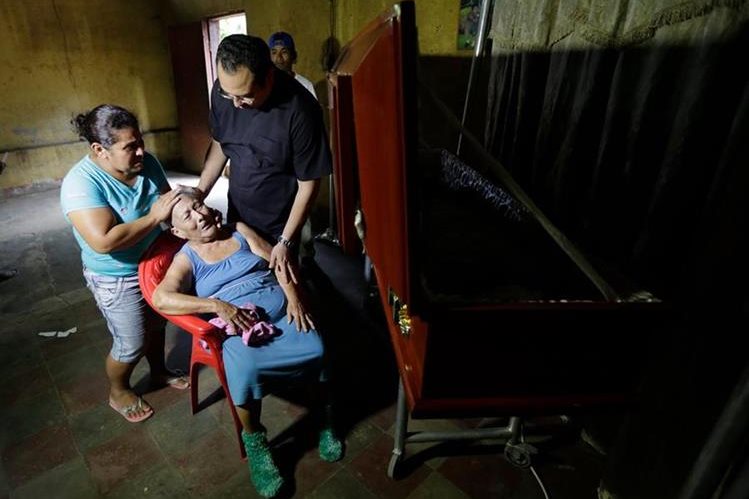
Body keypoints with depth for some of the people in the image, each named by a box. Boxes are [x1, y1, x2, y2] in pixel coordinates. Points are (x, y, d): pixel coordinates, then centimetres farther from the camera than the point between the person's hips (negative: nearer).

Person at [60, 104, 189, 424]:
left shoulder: (147, 163, -9)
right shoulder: (81, 183, -28)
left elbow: (168, 202, 3)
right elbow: (104, 241, -37)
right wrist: (153, 217, -33)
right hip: (117, 279, -6)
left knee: (157, 325, 24)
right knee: (132, 344, 10)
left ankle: (159, 372, 50)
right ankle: (118, 393, 39)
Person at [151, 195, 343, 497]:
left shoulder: (240, 231, 15)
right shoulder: (186, 259, 7)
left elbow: (279, 263, 8)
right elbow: (161, 298, -11)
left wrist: (294, 298, -9)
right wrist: (217, 306, -21)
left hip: (284, 313, 2)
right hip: (240, 328, -2)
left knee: (319, 351, -22)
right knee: (246, 373, -32)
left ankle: (323, 417, 6)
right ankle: (255, 442, -4)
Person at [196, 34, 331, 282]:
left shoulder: (300, 110, -27)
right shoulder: (222, 90, -11)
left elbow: (308, 183, -19)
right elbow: (219, 143, 5)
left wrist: (286, 241, -16)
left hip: (279, 223, -5)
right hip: (237, 214, 5)